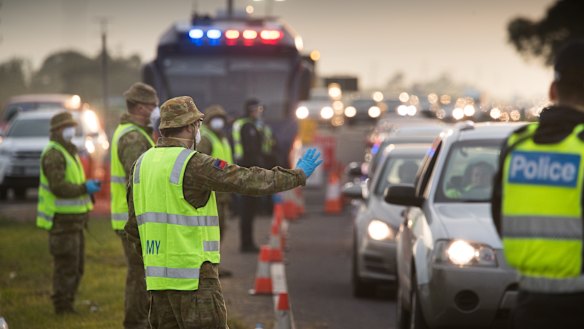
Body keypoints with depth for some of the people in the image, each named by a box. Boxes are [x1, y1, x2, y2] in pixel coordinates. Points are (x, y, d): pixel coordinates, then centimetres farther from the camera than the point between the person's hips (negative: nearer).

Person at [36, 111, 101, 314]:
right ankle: (62, 306, -2)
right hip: (62, 219, -10)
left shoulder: (68, 151, 19)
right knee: (66, 264, -8)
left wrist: (88, 185, 8)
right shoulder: (53, 155, -14)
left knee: (76, 265, 14)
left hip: (73, 219, 10)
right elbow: (58, 187, -23)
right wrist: (84, 188, -24)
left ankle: (67, 304, 21)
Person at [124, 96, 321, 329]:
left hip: (158, 273, 8)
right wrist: (298, 174, 0)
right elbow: (249, 180, -13)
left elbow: (134, 225, 16)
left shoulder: (143, 163, 10)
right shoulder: (193, 164, -14)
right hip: (193, 275, -8)